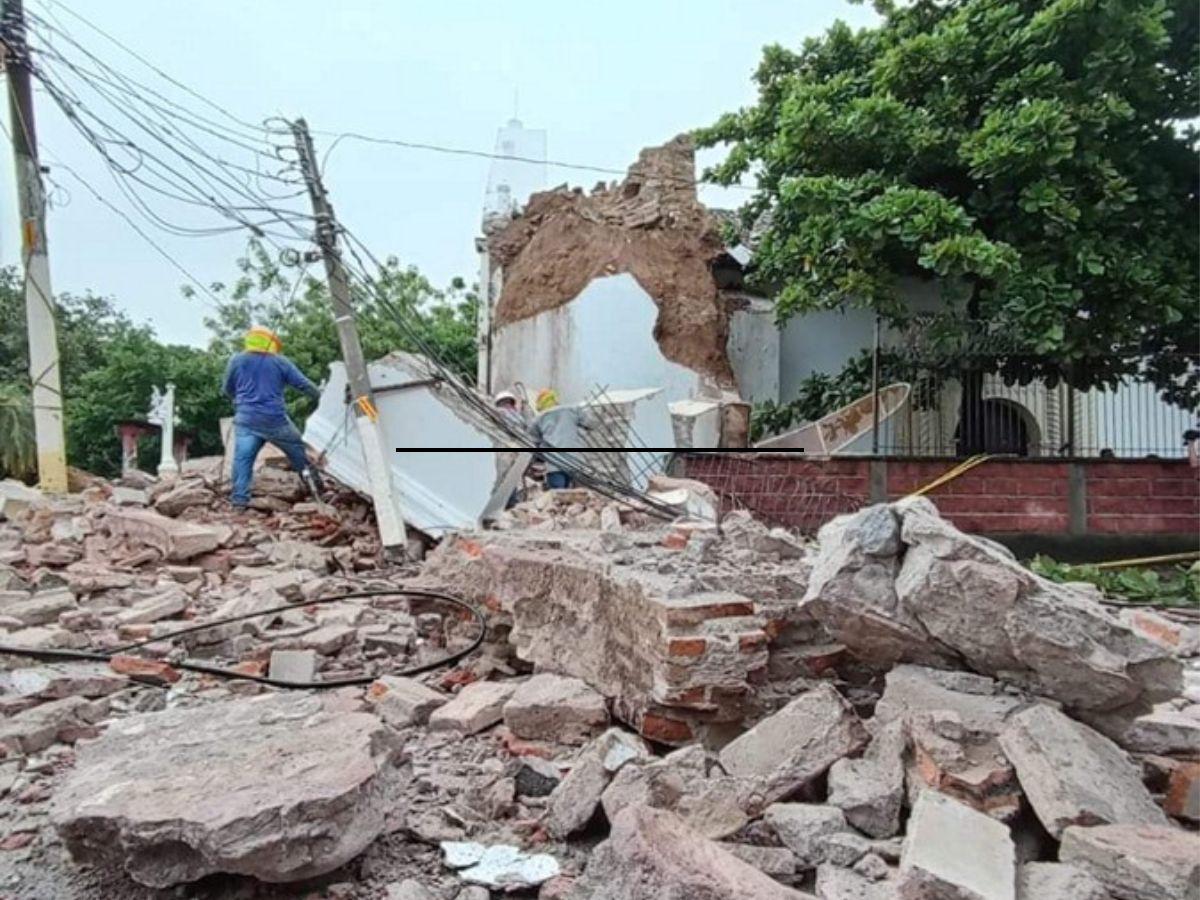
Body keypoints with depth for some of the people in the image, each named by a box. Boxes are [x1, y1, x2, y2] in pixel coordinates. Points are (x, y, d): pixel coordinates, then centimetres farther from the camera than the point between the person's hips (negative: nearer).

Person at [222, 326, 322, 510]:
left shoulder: (236, 360, 7)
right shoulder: (281, 362, 3)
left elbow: (227, 389, 17)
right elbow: (304, 384, 5)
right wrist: (321, 397, 19)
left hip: (246, 419, 1)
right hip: (274, 419, -1)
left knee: (243, 458, 1)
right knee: (296, 448, 19)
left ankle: (239, 500, -4)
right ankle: (310, 477, 22)